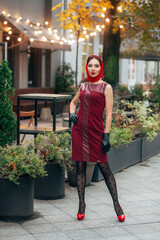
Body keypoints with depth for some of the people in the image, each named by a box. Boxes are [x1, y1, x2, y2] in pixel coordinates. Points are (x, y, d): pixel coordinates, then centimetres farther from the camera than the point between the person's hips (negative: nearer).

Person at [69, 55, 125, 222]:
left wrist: (106, 136, -11)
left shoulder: (106, 87, 0)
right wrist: (72, 113, 6)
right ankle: (81, 203, 17)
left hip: (96, 131, -4)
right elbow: (73, 102, 28)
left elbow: (108, 113, -4)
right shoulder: (83, 86, 12)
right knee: (80, 167, 6)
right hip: (79, 130, 4)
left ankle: (116, 204, 11)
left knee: (104, 167, -2)